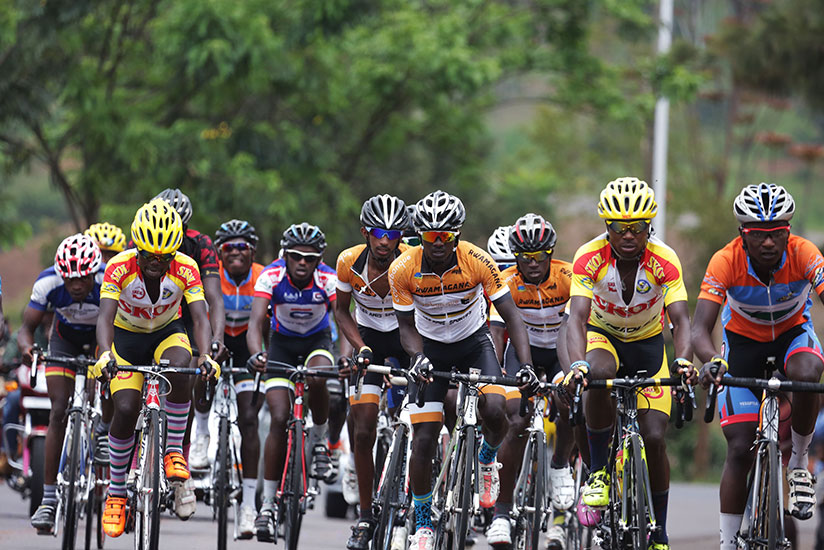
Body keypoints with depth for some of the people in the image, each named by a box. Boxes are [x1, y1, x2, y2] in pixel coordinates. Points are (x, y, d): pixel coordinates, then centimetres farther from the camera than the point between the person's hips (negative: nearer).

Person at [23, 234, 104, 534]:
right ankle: (49, 497, -12)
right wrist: (27, 347, -46)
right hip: (65, 338, 1)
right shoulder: (48, 282, -29)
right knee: (60, 411, -12)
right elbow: (27, 326, -23)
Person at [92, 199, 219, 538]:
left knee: (180, 366, -34)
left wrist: (205, 356, -48)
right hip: (127, 336, 0)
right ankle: (116, 494, 0)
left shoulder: (186, 269, -24)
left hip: (167, 333, 1)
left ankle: (174, 450, -17)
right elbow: (105, 316, -35)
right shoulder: (120, 267, -27)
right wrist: (105, 355, -54)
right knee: (126, 409, -17)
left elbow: (200, 318, -29)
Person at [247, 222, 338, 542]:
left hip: (318, 341, 0)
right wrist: (256, 354, -55)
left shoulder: (328, 280, -25)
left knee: (317, 379, -36)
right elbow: (256, 321, -35)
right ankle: (268, 504, -6)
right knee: (279, 419, -13)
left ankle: (320, 441, -6)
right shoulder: (272, 276, -26)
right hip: (282, 343, 0)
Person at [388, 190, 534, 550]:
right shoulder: (403, 270, -23)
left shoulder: (478, 262, -26)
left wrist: (526, 364, -35)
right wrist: (418, 357, -31)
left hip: (474, 342, -1)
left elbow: (511, 316, -22)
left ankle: (488, 461, 9)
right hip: (431, 348, 1)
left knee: (494, 409, -27)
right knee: (423, 439, -8)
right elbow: (406, 326, -11)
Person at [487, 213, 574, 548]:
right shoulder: (507, 283, -19)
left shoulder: (569, 278, -22)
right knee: (518, 423, -18)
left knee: (568, 404, -30)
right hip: (524, 349, 0)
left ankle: (560, 467, -1)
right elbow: (497, 331, -23)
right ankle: (502, 511, -11)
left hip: (562, 350, 0)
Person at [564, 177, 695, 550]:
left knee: (654, 438, -10)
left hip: (647, 343, 1)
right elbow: (577, 317, -35)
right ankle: (598, 471, -19)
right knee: (599, 374, -37)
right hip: (603, 337, -1)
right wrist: (578, 364, -54)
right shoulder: (590, 257, -26)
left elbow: (680, 319, -32)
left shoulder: (664, 261, -25)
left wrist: (683, 361, -53)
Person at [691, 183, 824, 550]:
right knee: (740, 449, -11)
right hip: (743, 340, 0)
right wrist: (713, 361, -57)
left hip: (793, 333, 0)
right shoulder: (726, 261, -29)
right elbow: (699, 330, -35)